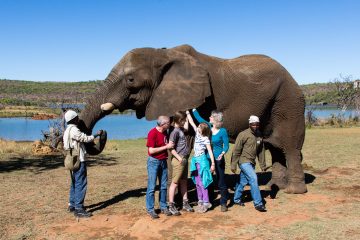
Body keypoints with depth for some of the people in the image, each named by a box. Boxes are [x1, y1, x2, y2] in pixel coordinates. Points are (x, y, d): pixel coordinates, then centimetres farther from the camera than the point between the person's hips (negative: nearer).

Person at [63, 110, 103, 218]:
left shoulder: (68, 130, 15)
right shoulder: (73, 130, -18)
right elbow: (86, 138, -15)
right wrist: (96, 134, -2)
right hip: (79, 160, -11)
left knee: (75, 183, 18)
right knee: (81, 184, -8)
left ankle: (72, 205, 26)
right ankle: (78, 209, -7)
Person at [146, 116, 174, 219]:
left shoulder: (165, 132, 6)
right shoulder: (153, 133, -17)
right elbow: (151, 151, -20)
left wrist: (170, 145, 3)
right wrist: (166, 146, -18)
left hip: (163, 161, 7)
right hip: (154, 161, -7)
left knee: (164, 186, 11)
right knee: (152, 187, -2)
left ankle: (163, 207, 21)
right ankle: (150, 209, 7)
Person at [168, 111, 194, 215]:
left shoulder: (181, 129, 11)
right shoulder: (175, 131, -16)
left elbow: (186, 128, 37)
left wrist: (186, 118, 33)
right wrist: (179, 158, -24)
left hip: (185, 159, 9)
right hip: (179, 161, -9)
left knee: (184, 182, 14)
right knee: (175, 183, -2)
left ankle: (185, 203, 23)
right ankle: (171, 206, 4)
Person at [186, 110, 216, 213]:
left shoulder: (206, 139, -11)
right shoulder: (197, 133, 6)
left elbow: (210, 151, -14)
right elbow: (192, 122, 13)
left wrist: (213, 164, -18)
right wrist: (187, 113, 15)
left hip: (202, 160, -7)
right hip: (195, 160, 7)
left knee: (202, 183, -7)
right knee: (197, 183, 11)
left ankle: (206, 203, -2)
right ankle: (200, 201, 20)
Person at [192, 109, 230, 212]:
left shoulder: (223, 131, -10)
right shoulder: (209, 127, 3)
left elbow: (226, 145, -9)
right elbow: (199, 118, 15)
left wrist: (222, 153, -27)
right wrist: (193, 110, 18)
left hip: (218, 159, -5)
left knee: (221, 181, 0)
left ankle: (223, 203, 11)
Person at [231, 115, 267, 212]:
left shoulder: (259, 135, 7)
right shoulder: (243, 134, -13)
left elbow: (261, 151, 14)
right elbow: (236, 150, -12)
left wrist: (262, 165, 13)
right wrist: (233, 165, -12)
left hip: (252, 162, 7)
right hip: (244, 161, -6)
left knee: (243, 181, 14)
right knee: (253, 179, -16)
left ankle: (236, 199, 31)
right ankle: (258, 203, -10)